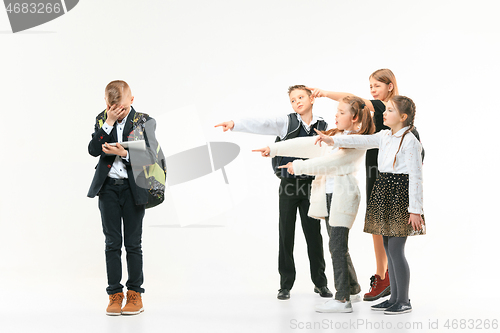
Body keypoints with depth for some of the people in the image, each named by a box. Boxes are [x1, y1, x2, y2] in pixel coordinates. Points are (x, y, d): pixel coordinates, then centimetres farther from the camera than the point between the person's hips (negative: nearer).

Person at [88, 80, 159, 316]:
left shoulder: (144, 122, -2)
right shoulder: (102, 120, 5)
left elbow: (150, 157, -8)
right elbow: (93, 150, -7)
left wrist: (124, 154, -21)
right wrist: (108, 123, -14)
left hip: (133, 189, -2)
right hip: (108, 188, 2)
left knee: (133, 243, 4)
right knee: (112, 242, 4)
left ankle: (135, 294, 12)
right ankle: (115, 294, 9)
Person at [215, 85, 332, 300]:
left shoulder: (323, 127, 4)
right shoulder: (286, 123, 0)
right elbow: (261, 124, -13)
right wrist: (234, 124, -28)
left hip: (311, 185, 1)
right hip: (289, 183, 0)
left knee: (313, 233, 5)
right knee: (286, 234, 3)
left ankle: (320, 283, 18)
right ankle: (286, 284, 11)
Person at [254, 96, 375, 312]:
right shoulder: (333, 136, 17)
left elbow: (330, 162, -16)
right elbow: (306, 145, 15)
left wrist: (298, 167, -11)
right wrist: (274, 149, 10)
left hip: (343, 195, -8)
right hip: (327, 195, 8)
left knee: (337, 246, -11)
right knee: (338, 246, 13)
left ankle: (342, 300, -8)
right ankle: (352, 290, 25)